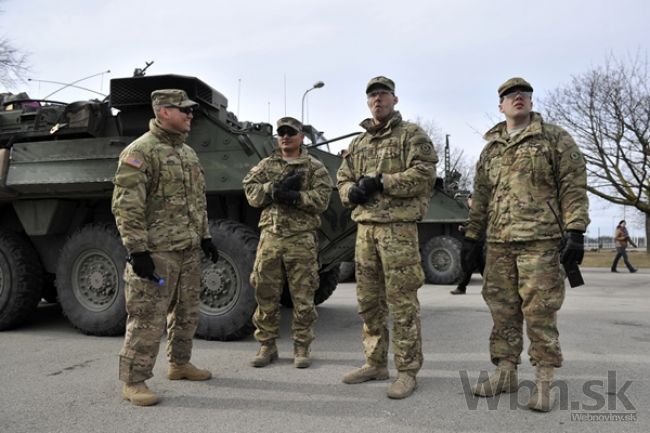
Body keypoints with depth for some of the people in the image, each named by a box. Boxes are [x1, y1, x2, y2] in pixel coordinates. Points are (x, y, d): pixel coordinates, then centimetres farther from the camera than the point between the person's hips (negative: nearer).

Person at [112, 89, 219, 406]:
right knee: (148, 319, -2)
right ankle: (134, 381, 10)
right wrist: (136, 250, -20)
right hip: (157, 251, -8)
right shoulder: (139, 151, -11)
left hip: (190, 250, 8)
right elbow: (126, 206, -17)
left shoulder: (188, 153, 15)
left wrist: (206, 237, 18)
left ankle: (179, 364, 32)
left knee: (187, 313, 16)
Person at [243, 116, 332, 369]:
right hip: (270, 237, 3)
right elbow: (251, 192, 0)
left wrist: (293, 196, -20)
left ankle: (301, 347, 17)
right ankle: (267, 345, 21)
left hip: (302, 239, -2)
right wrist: (277, 187, -14)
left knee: (303, 297, 3)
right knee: (266, 295, 6)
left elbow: (321, 199, -8)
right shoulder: (266, 165, 14)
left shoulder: (315, 167, 6)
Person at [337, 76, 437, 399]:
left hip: (398, 227, -6)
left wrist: (381, 182, -15)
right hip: (364, 227, 7)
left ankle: (407, 371, 6)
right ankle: (375, 363, 23)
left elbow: (424, 173, -11)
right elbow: (342, 179, 20)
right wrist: (352, 190, -3)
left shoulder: (411, 134, 2)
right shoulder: (358, 143, 21)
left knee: (402, 302, -4)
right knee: (368, 300, 11)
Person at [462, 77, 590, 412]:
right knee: (502, 311, 8)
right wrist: (471, 239, 14)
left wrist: (575, 231, -12)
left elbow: (573, 186, -2)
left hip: (540, 241, -4)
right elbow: (480, 197, 18)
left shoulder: (556, 139, 5)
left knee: (539, 312, -3)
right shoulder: (490, 149, 18)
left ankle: (544, 382, 8)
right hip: (499, 244, 5)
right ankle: (505, 373, 20)